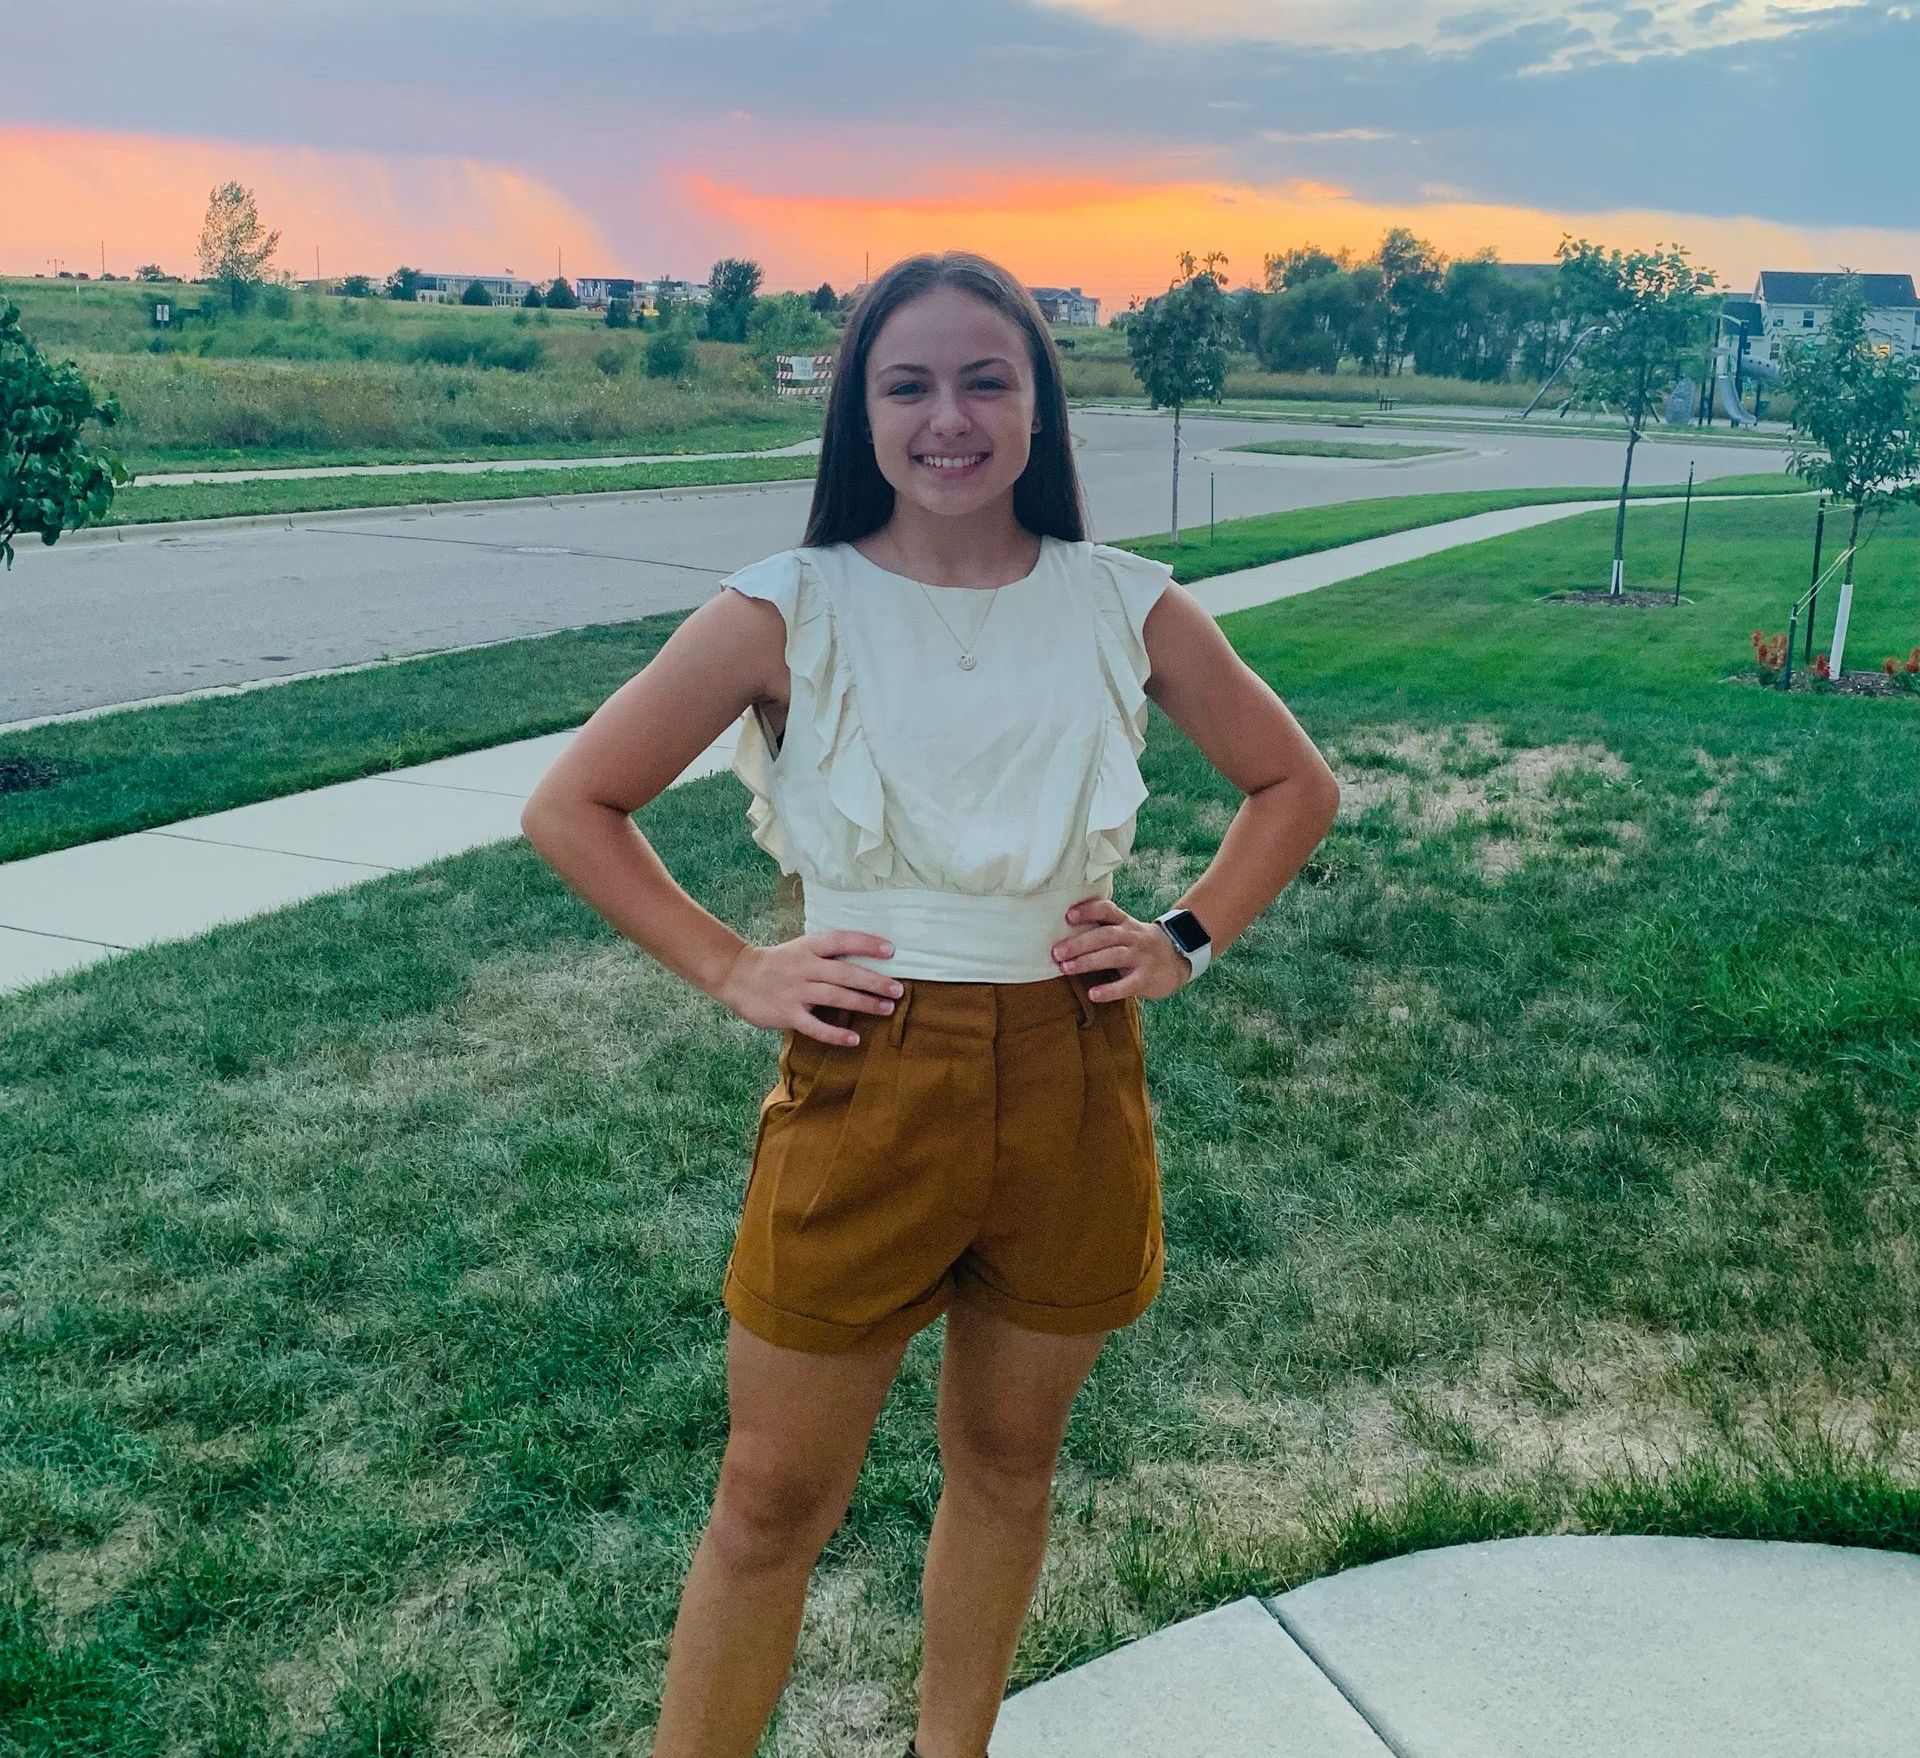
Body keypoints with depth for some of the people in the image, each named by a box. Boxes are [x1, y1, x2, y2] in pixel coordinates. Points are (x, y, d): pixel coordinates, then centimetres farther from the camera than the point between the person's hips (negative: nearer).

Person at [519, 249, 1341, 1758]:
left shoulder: (1129, 610, -3)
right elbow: (571, 805, -2)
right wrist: (731, 971, -7)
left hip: (1072, 1088, 3)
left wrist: (1187, 942, 1)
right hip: (865, 1087, -2)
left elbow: (1296, 786, 12)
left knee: (1007, 1463, 19)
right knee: (772, 1506, 9)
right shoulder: (787, 612, -8)